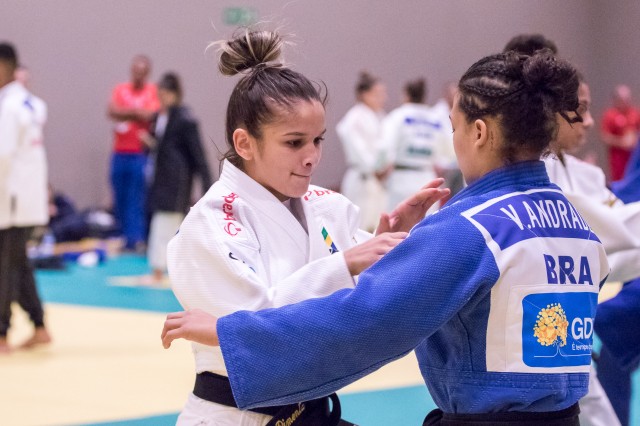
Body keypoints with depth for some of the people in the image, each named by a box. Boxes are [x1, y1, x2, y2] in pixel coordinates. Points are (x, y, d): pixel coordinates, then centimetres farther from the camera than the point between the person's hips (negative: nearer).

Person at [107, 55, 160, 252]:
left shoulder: (153, 92, 0)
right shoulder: (120, 89, 11)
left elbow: (151, 115, -13)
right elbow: (111, 111, -4)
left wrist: (125, 112, -6)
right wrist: (137, 112, -9)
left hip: (140, 154, -4)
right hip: (120, 153, 4)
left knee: (136, 200, -8)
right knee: (120, 199, 9)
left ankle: (135, 239, -8)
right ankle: (122, 237, 17)